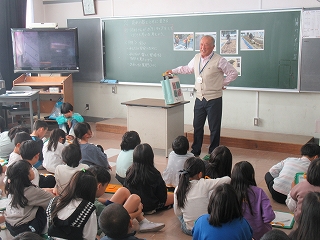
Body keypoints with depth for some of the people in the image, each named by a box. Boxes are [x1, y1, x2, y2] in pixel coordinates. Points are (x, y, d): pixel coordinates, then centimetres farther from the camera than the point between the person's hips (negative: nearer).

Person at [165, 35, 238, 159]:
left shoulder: (219, 60, -11)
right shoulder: (196, 58, 7)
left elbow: (233, 73, -4)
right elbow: (187, 69, 26)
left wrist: (222, 84, -4)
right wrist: (173, 71, 22)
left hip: (214, 99, -5)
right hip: (199, 98, 6)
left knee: (214, 128, 3)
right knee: (197, 126, 13)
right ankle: (195, 150, 25)